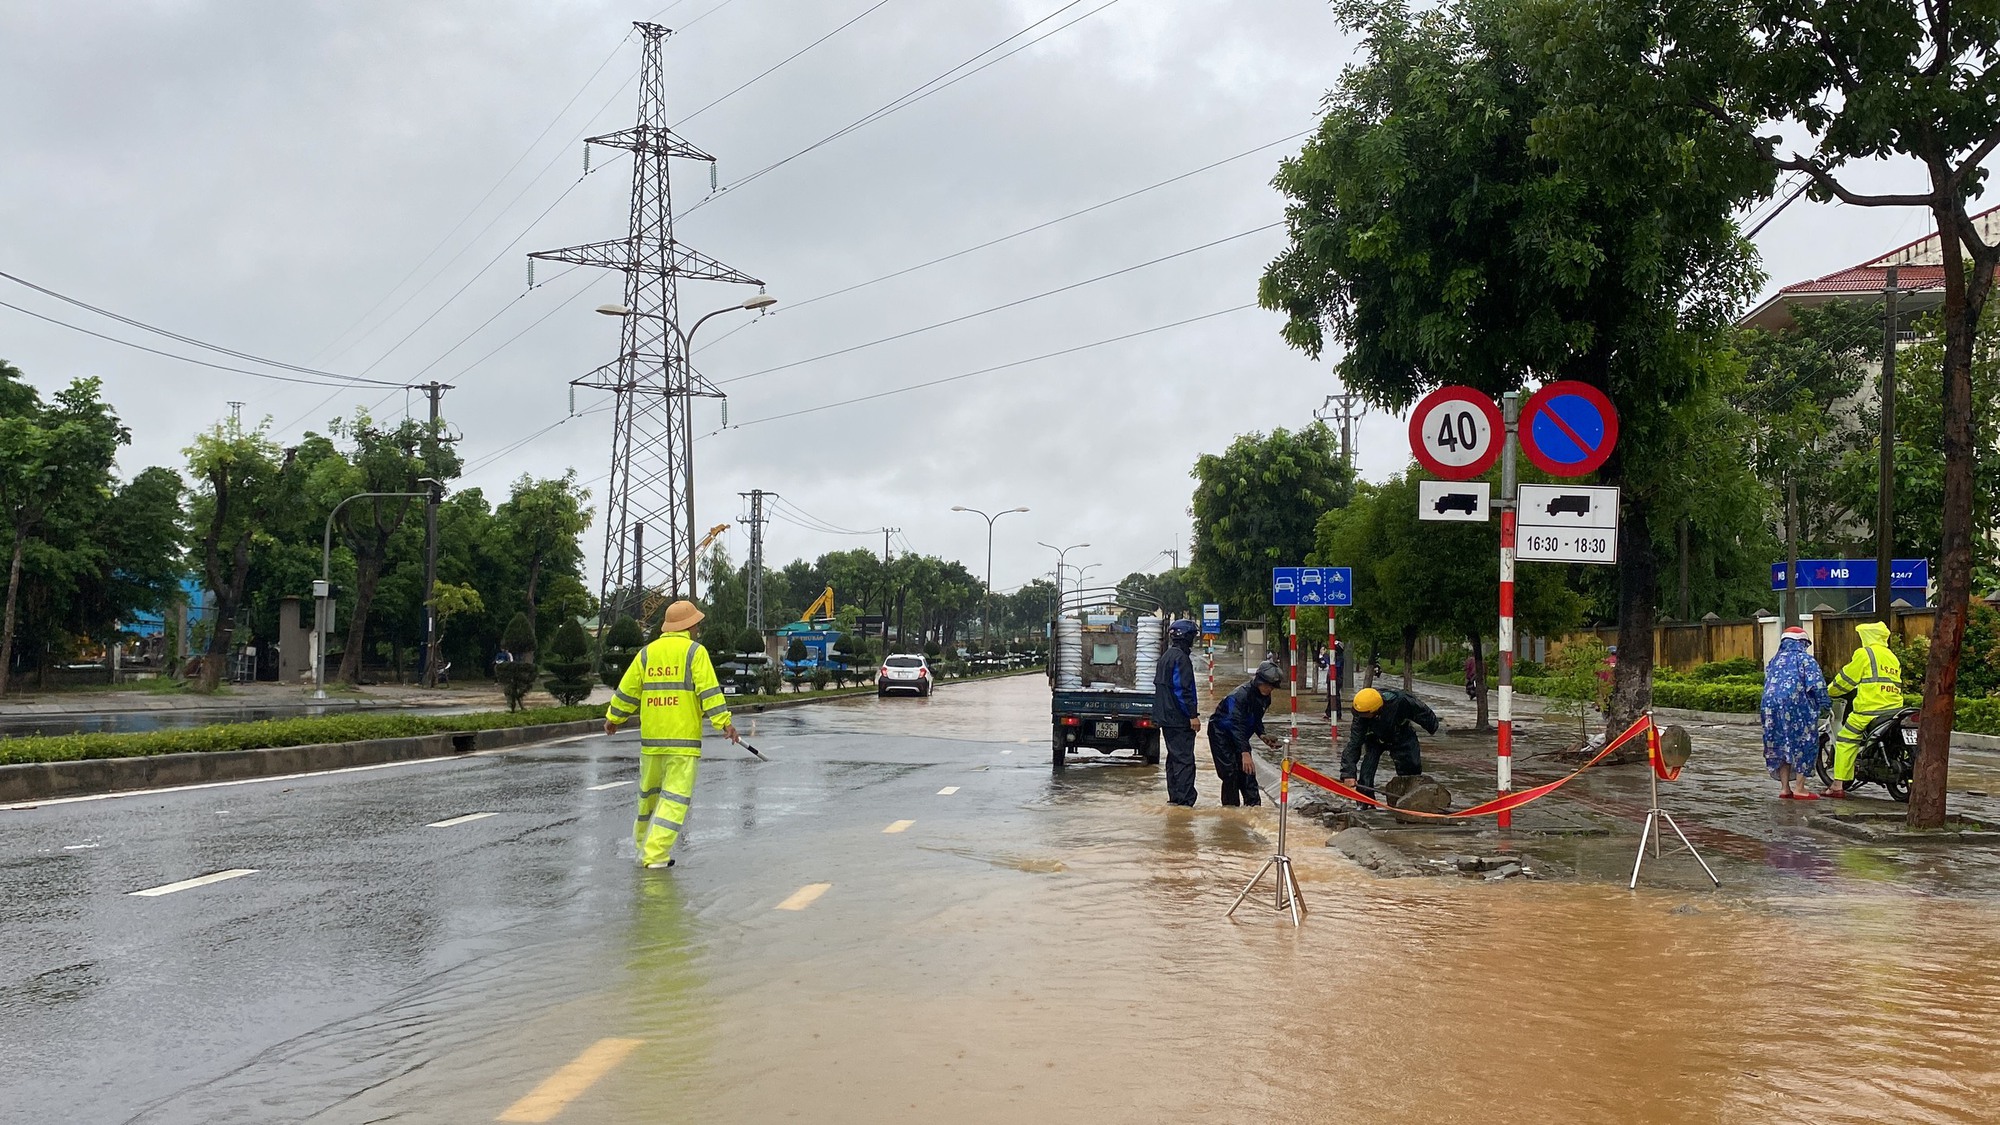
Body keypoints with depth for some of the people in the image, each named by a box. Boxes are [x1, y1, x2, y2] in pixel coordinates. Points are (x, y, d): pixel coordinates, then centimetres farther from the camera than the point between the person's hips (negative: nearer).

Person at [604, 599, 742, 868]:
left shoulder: (647, 652, 10)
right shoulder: (694, 651, -4)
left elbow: (627, 690, 13)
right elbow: (708, 690, -12)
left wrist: (613, 718, 26)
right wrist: (723, 722, -11)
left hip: (651, 737, 5)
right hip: (683, 738, -5)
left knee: (649, 792, 22)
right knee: (675, 797, -4)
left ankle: (644, 841, 40)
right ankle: (656, 854, -10)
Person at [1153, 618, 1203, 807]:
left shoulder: (1166, 657, 16)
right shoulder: (1181, 658, -15)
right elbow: (1183, 689, -21)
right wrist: (1193, 715, -19)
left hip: (1166, 718, 10)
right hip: (1180, 718, -10)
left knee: (1174, 756, 15)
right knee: (1185, 759, -9)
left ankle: (1174, 797, 19)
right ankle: (1184, 800, -11)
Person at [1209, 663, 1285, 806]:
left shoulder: (1265, 697, -5)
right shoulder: (1240, 694, -33)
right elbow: (1236, 725, -39)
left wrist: (1262, 735, -10)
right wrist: (1245, 752, -46)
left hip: (1240, 735, 8)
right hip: (1221, 733, -7)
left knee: (1247, 769, 2)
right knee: (1231, 772, -13)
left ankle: (1254, 805, 6)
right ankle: (1230, 808, -5)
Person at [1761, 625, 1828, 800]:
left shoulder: (1773, 661, 21)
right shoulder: (1805, 659, 1)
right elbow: (1816, 685, -7)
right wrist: (1824, 705, 1)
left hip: (1771, 707, 6)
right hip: (1797, 707, -6)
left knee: (1781, 746, 12)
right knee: (1803, 745, 2)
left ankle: (1785, 788, 13)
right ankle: (1799, 788, 0)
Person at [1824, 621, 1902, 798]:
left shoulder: (1864, 653, -1)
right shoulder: (1893, 657, 22)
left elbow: (1847, 678, 1)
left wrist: (1830, 691, 16)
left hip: (1870, 709, -7)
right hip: (1894, 709, 7)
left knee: (1846, 740, -3)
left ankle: (1838, 785, -9)